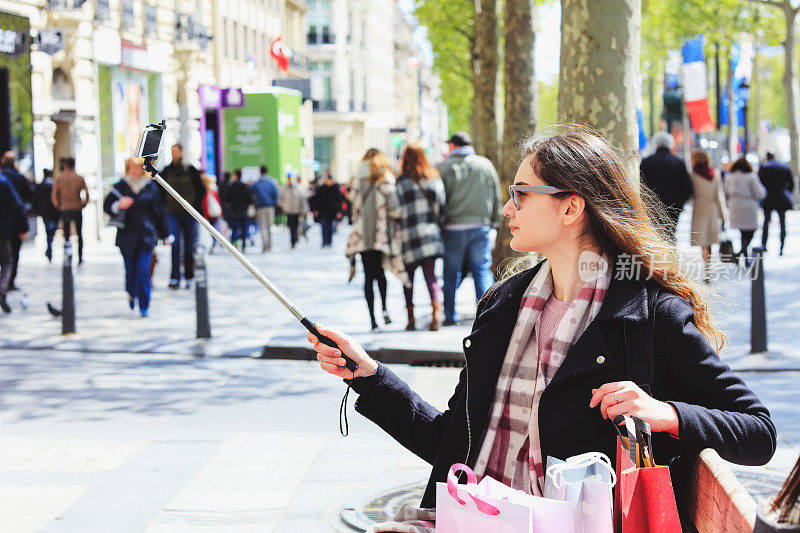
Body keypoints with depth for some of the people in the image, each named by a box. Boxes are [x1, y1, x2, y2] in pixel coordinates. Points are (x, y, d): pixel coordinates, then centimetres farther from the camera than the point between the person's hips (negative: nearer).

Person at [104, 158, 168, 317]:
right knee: (130, 270, 4)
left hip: (146, 235, 0)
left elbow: (158, 212, 11)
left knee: (143, 271, -8)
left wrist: (165, 234, 13)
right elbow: (107, 206, 7)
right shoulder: (120, 186, 4)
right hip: (126, 235, 1)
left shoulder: (150, 187, 6)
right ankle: (131, 293, 35)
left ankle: (144, 307, 0)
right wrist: (118, 205, -16)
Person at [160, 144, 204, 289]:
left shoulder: (191, 170, 1)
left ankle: (189, 277, 15)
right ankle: (175, 278, -12)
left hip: (189, 213, -1)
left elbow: (201, 189, 6)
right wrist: (166, 206, 7)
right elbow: (161, 190, 17)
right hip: (172, 214, 1)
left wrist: (195, 206, -1)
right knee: (175, 245, -11)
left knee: (189, 247, 4)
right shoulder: (166, 171, 6)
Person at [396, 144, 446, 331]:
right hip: (430, 234, 2)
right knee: (430, 275, 2)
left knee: (408, 277, 10)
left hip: (409, 235, -2)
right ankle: (436, 312, -17)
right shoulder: (435, 179, 5)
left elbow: (398, 212, -6)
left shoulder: (401, 182, -5)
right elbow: (441, 208, 5)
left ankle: (411, 319, 11)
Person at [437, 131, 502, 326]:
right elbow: (497, 198, 11)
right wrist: (494, 223, 17)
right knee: (482, 270, 5)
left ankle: (449, 315, 7)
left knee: (451, 273, 5)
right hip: (481, 225, 2)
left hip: (454, 228, -2)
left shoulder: (443, 168, -1)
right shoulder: (485, 164, 8)